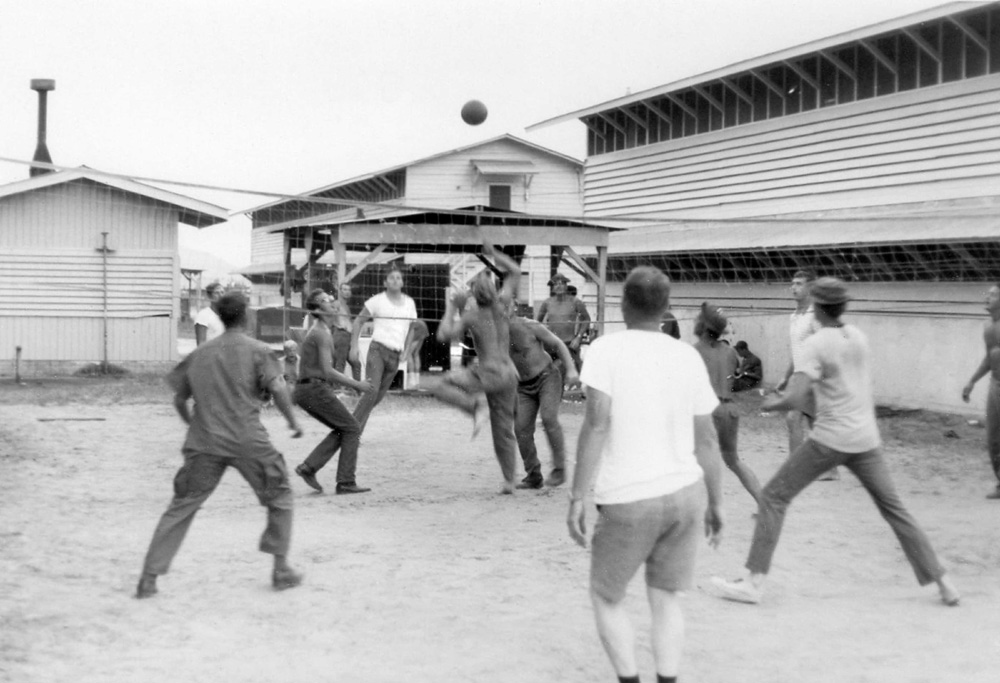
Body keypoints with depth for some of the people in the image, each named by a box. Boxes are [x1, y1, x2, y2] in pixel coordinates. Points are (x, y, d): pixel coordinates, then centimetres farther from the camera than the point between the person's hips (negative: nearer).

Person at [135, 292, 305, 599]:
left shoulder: (199, 353, 13)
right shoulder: (257, 350, 2)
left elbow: (179, 399, 16)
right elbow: (278, 389, -10)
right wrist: (293, 421, 3)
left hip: (204, 443, 3)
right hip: (248, 441, -3)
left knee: (181, 507, 8)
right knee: (279, 496, 16)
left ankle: (149, 578, 3)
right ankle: (281, 569, 15)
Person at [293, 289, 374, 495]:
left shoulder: (316, 330, 18)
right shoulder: (323, 333, -13)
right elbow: (328, 371, -18)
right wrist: (356, 384, -11)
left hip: (305, 388, 9)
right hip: (317, 388, -9)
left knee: (342, 430, 16)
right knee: (352, 429, -2)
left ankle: (309, 467, 5)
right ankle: (346, 482, -5)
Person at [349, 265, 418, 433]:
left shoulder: (409, 303, 11)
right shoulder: (377, 301, 0)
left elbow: (411, 328, 20)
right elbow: (358, 321, 6)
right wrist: (354, 347, -3)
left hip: (395, 355, 4)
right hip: (378, 349, -4)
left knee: (379, 395, 5)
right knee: (371, 391, -19)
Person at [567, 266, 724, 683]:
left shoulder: (607, 349, -7)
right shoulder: (688, 357, 5)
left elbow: (597, 424, -16)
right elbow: (707, 439, 7)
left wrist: (577, 497, -13)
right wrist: (715, 505, 16)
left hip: (628, 501, -4)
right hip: (686, 492, 4)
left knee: (606, 596, 15)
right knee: (665, 598, 16)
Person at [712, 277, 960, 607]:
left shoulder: (816, 345, -12)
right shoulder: (859, 337, 7)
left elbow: (793, 400, -21)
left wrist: (772, 403, -1)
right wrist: (799, 392, 22)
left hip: (829, 440, -5)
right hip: (865, 440, 6)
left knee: (773, 496, 4)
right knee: (893, 508, 15)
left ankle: (755, 582, -2)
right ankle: (942, 582, 14)